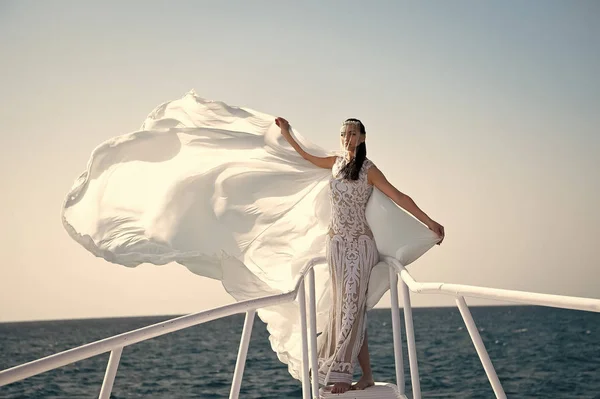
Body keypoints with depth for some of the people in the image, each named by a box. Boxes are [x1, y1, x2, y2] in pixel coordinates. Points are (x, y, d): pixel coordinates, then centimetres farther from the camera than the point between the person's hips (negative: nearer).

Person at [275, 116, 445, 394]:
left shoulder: (368, 170, -5)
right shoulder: (336, 162, 11)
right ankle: (367, 375, 8)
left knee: (351, 306, -8)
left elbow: (399, 197, -6)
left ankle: (342, 374, -5)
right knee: (345, 306, 3)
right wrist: (286, 133, 33)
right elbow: (307, 157, 29)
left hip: (359, 243, -5)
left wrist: (429, 222, -10)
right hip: (336, 242, 5)